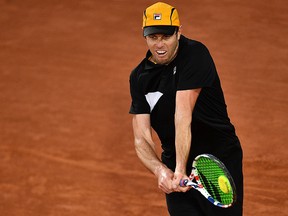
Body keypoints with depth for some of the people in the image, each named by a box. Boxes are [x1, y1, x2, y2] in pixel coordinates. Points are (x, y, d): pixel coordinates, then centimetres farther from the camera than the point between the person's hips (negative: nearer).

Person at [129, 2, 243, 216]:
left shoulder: (195, 55, -13)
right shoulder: (139, 77, 2)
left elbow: (183, 117, -25)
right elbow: (142, 139, -4)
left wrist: (180, 169, -33)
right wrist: (160, 171, -25)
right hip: (174, 165, 4)